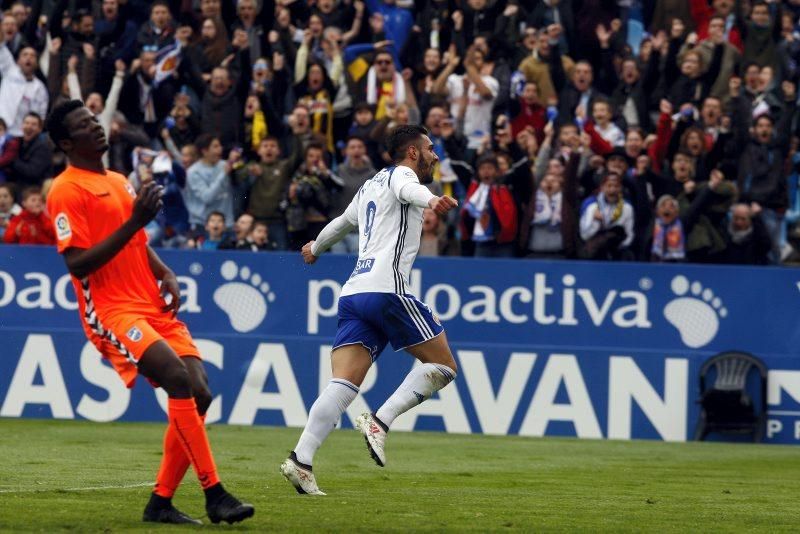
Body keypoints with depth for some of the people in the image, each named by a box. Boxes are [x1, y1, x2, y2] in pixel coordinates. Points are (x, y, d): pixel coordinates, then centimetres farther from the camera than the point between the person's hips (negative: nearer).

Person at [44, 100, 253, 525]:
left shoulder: (119, 183, 20)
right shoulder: (67, 191, -7)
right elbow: (78, 264, -16)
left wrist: (166, 276, 9)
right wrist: (133, 222, -21)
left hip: (154, 307, 8)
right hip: (111, 310, -8)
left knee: (198, 393, -6)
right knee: (178, 378, -27)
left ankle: (161, 502, 5)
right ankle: (215, 494, -26)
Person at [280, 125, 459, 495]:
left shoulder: (370, 187, 30)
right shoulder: (400, 175, 7)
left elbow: (340, 222, 48)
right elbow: (409, 190, -20)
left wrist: (315, 248, 69)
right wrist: (431, 201, -42)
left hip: (354, 292, 8)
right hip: (386, 288, -8)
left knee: (343, 384, -5)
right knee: (442, 365, 2)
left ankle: (301, 460, -21)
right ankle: (379, 422, -12)